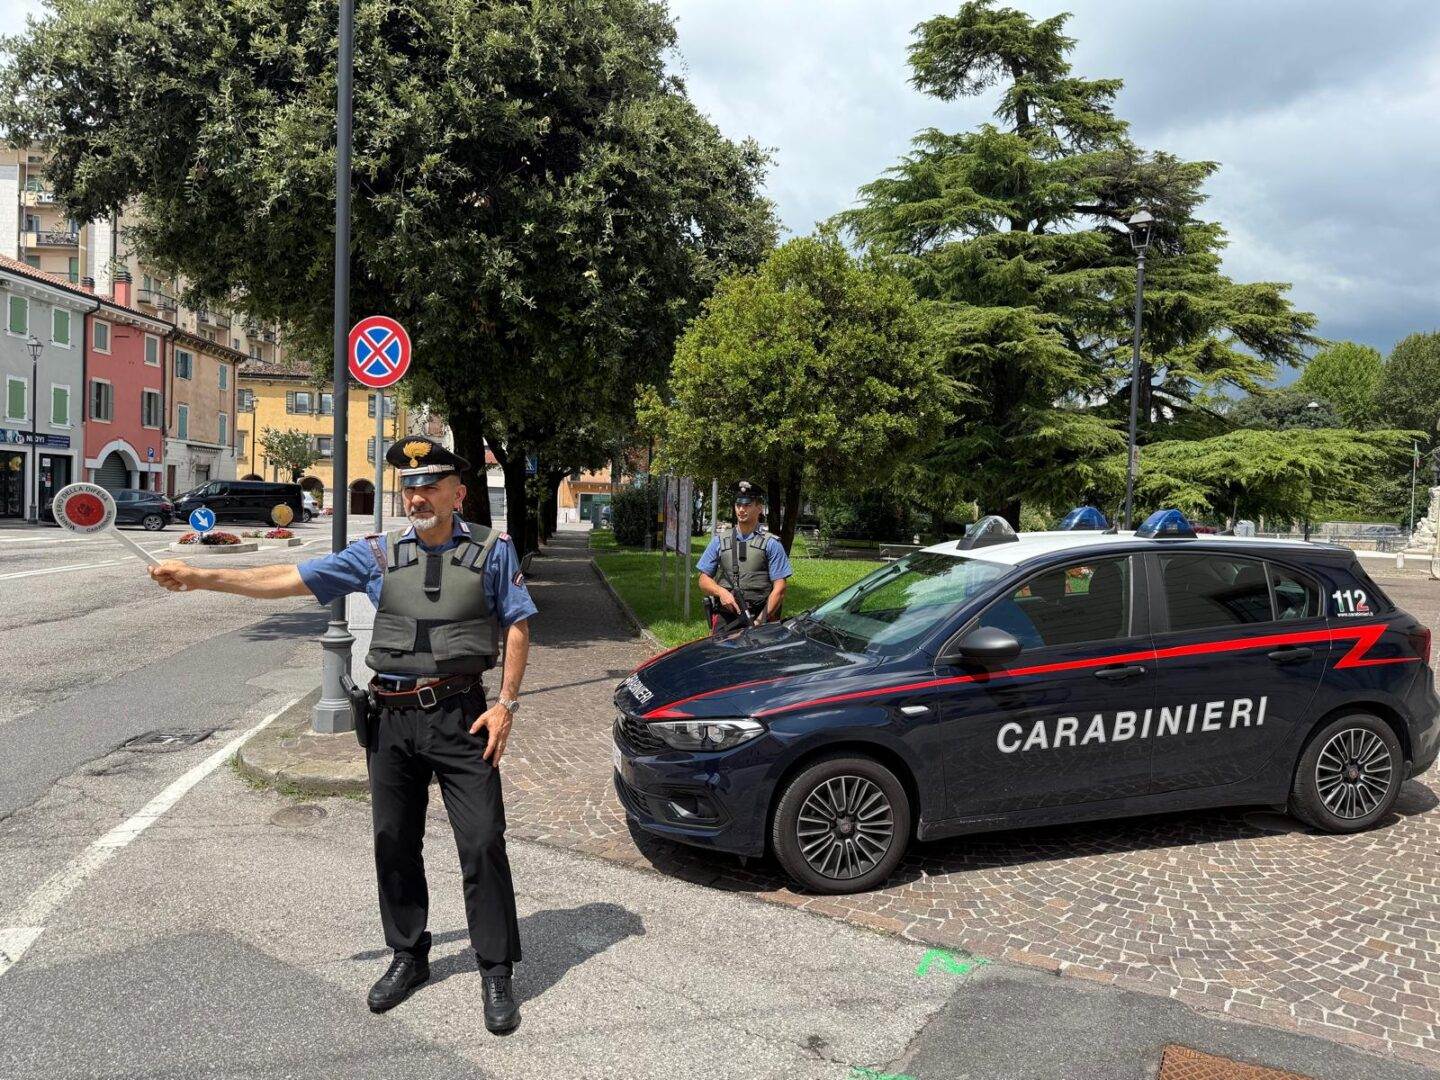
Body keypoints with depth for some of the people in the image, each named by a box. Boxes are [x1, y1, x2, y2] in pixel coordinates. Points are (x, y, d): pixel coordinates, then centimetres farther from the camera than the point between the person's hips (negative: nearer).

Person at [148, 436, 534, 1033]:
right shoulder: (378, 552, 6)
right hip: (391, 718, 4)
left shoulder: (492, 549, 0)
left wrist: (506, 703, -7)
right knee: (394, 843, 12)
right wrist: (198, 577, -3)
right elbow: (291, 579, 4)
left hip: (460, 714, -3)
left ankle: (496, 973, 10)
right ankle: (408, 957, 31)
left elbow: (518, 626, 1)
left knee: (483, 843, -3)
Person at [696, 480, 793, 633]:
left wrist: (760, 620, -11)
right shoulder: (719, 540, 14)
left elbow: (779, 588, -1)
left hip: (758, 616, -2)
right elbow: (704, 580, 13)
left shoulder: (771, 544, 5)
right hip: (725, 618, 2)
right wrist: (721, 592, -8)